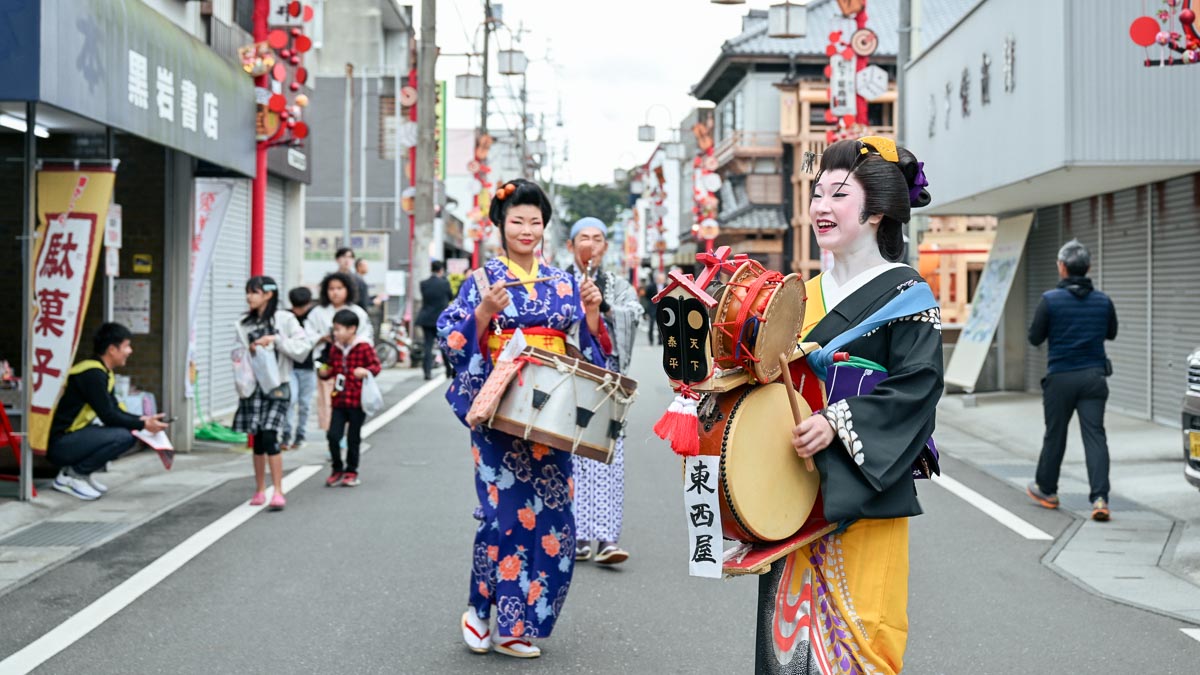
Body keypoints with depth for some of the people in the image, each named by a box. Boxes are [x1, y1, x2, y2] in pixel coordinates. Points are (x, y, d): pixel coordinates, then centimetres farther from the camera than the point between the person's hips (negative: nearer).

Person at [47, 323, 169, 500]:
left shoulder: (102, 372, 12)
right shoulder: (92, 374, -19)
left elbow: (115, 410, 15)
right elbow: (109, 416, -19)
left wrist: (142, 419, 1)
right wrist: (143, 425, -10)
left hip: (75, 435, 10)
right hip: (59, 444, -10)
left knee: (131, 433, 7)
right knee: (122, 436, -24)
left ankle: (83, 473, 8)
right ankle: (71, 476, -10)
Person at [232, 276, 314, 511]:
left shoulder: (284, 319, -1)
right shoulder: (245, 324, 9)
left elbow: (304, 346, -8)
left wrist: (276, 339, -14)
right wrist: (248, 352, -9)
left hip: (276, 386, -4)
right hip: (253, 386, 4)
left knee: (270, 438, -14)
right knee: (257, 440, 8)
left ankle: (278, 492, -10)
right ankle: (260, 491, 19)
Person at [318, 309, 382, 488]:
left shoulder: (364, 347, -9)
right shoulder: (335, 348, 8)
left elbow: (376, 365, -7)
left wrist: (366, 371, -27)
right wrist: (325, 373, -2)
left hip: (357, 401, -4)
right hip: (339, 399, 4)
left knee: (353, 438, 6)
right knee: (333, 436, -4)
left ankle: (351, 472, 21)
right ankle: (337, 470, 14)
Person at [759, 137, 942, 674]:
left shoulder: (904, 293, -4)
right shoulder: (807, 295, 14)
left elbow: (918, 383, -16)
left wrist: (837, 422, -25)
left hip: (863, 493, -6)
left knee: (855, 628, -4)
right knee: (791, 622, 8)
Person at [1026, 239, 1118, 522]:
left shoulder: (1050, 300, -9)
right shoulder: (1103, 301, 2)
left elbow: (1035, 338, -2)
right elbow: (1111, 333, 18)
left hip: (1061, 376, -2)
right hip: (1094, 376, 2)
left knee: (1055, 434, 12)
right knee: (1095, 435, -1)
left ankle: (1046, 490, 28)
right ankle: (1100, 497, -13)